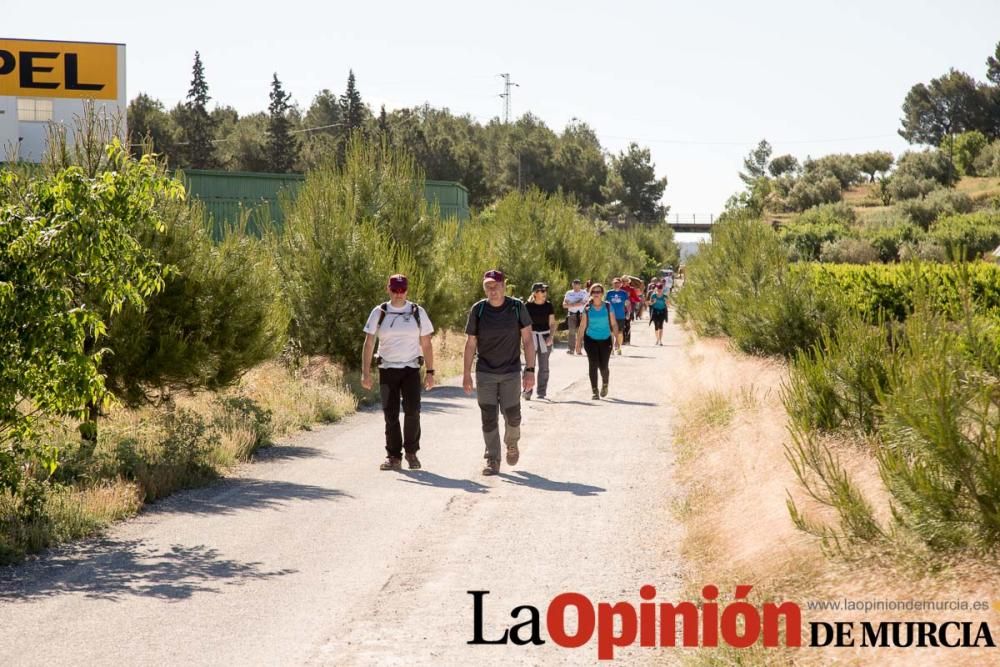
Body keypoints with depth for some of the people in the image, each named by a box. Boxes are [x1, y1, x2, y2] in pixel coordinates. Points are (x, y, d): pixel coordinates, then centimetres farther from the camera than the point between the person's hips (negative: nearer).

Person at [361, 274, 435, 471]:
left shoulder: (418, 312, 5)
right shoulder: (379, 313, 3)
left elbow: (426, 344, 7)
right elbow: (369, 344, 1)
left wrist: (430, 372, 2)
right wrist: (366, 372, -7)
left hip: (411, 369, -1)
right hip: (387, 370, 1)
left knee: (412, 410, -13)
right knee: (390, 414, 0)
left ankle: (411, 451, 7)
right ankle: (394, 457, 9)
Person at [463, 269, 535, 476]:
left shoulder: (517, 307, -5)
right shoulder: (478, 310, -4)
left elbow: (527, 340, -2)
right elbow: (470, 344, 3)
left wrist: (530, 370, -8)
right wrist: (467, 374, 0)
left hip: (511, 373, 0)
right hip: (485, 373, 1)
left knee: (512, 416, 1)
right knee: (489, 418, -1)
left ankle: (512, 444, 32)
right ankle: (492, 460, 8)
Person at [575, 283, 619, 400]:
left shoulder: (607, 306, 0)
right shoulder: (587, 308, 1)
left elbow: (613, 324, 3)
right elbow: (583, 325, 5)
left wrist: (617, 338, -5)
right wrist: (578, 341, 3)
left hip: (605, 340, 0)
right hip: (591, 339, 0)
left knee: (603, 366, -2)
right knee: (593, 365, -6)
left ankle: (605, 384, 29)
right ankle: (595, 392, 1)